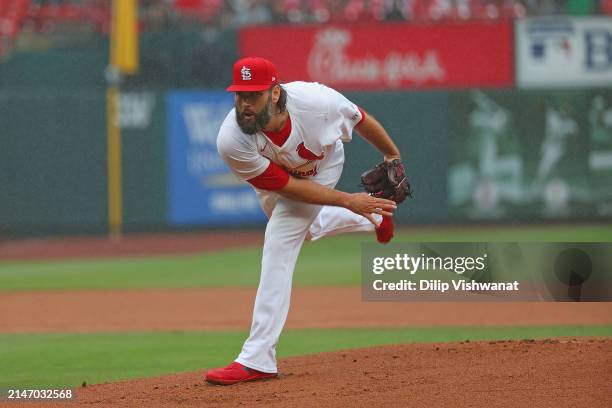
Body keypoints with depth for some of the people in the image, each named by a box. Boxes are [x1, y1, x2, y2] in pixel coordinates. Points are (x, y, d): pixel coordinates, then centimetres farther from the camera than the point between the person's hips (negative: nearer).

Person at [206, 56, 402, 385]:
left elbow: (360, 120, -16)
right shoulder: (232, 142, -40)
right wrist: (347, 201, -30)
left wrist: (392, 155, 0)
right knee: (304, 227, 29)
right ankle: (375, 219, 59)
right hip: (273, 180, 3)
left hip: (322, 167, -3)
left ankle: (257, 359, -19)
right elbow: (286, 185, -29)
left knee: (279, 248, -18)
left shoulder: (316, 101, -40)